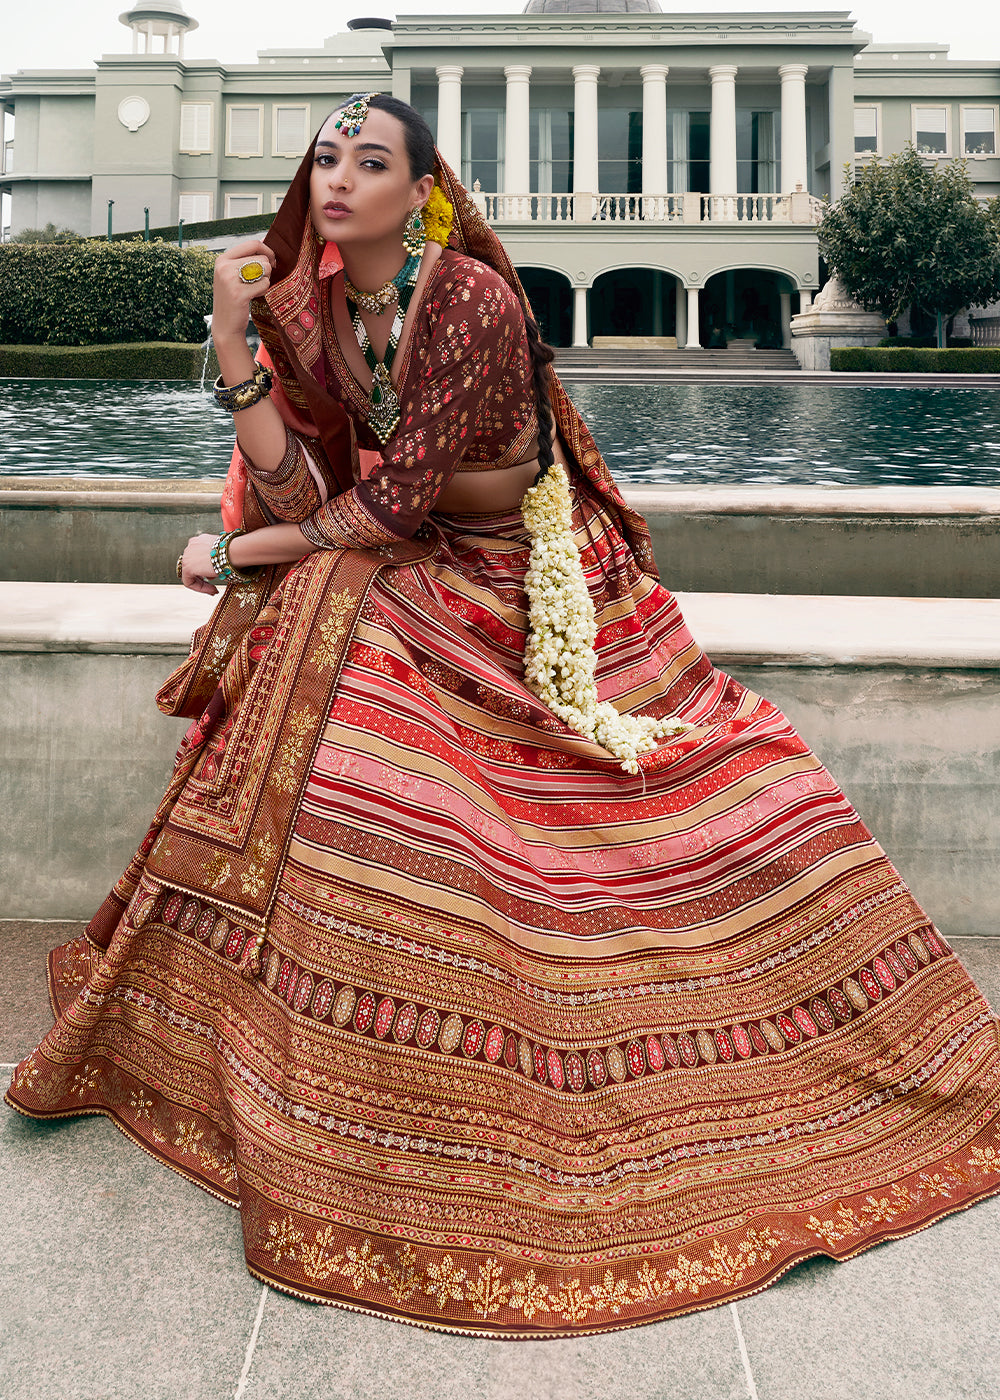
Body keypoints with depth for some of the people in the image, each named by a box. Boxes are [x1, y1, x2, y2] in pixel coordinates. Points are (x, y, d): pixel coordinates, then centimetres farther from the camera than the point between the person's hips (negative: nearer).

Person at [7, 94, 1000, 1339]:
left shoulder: (473, 298, -21)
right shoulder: (305, 310, 0)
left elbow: (395, 501, -22)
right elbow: (302, 491, -9)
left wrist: (238, 553, -11)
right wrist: (232, 346, -16)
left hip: (533, 590, -4)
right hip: (393, 583, 4)